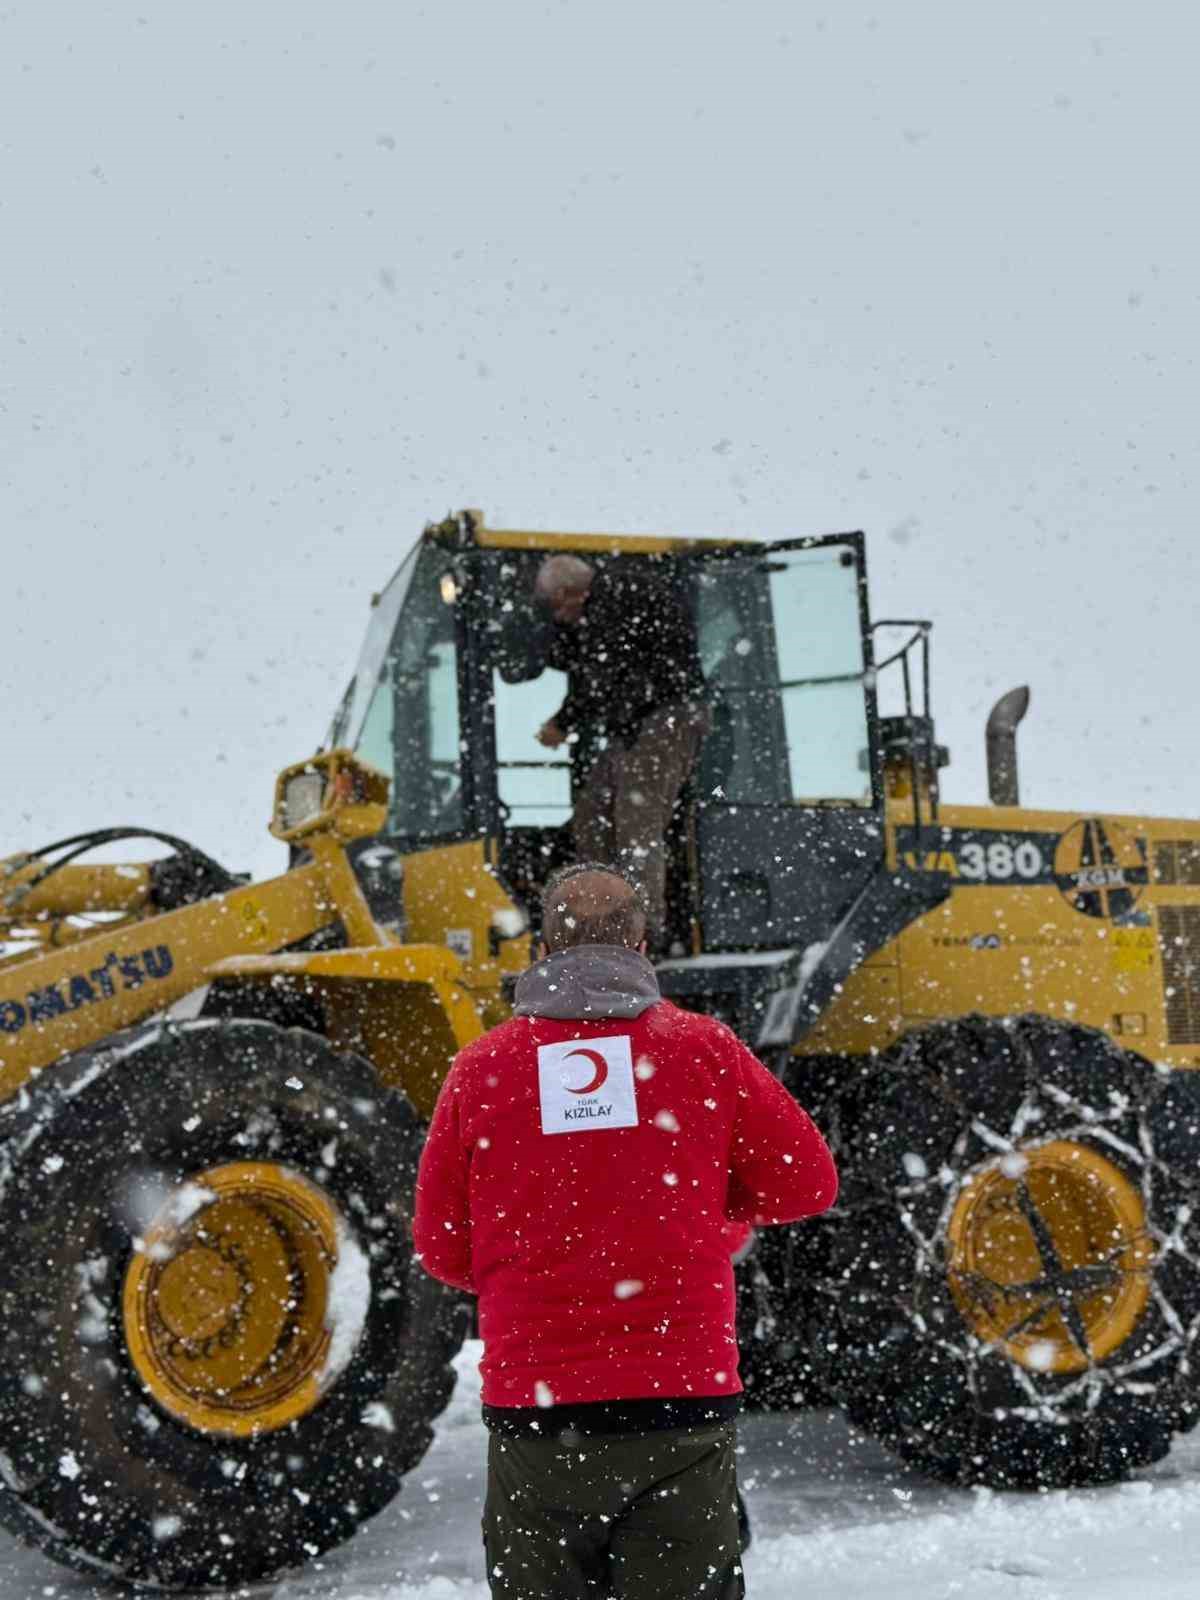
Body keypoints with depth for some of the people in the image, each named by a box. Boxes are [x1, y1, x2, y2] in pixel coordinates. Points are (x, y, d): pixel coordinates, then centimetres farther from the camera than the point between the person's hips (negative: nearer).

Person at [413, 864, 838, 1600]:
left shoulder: (481, 1067, 1)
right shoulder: (704, 1048, 0)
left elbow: (443, 1249, 5)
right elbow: (807, 1183, 5)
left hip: (532, 1409, 1)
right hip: (682, 1405, -1)